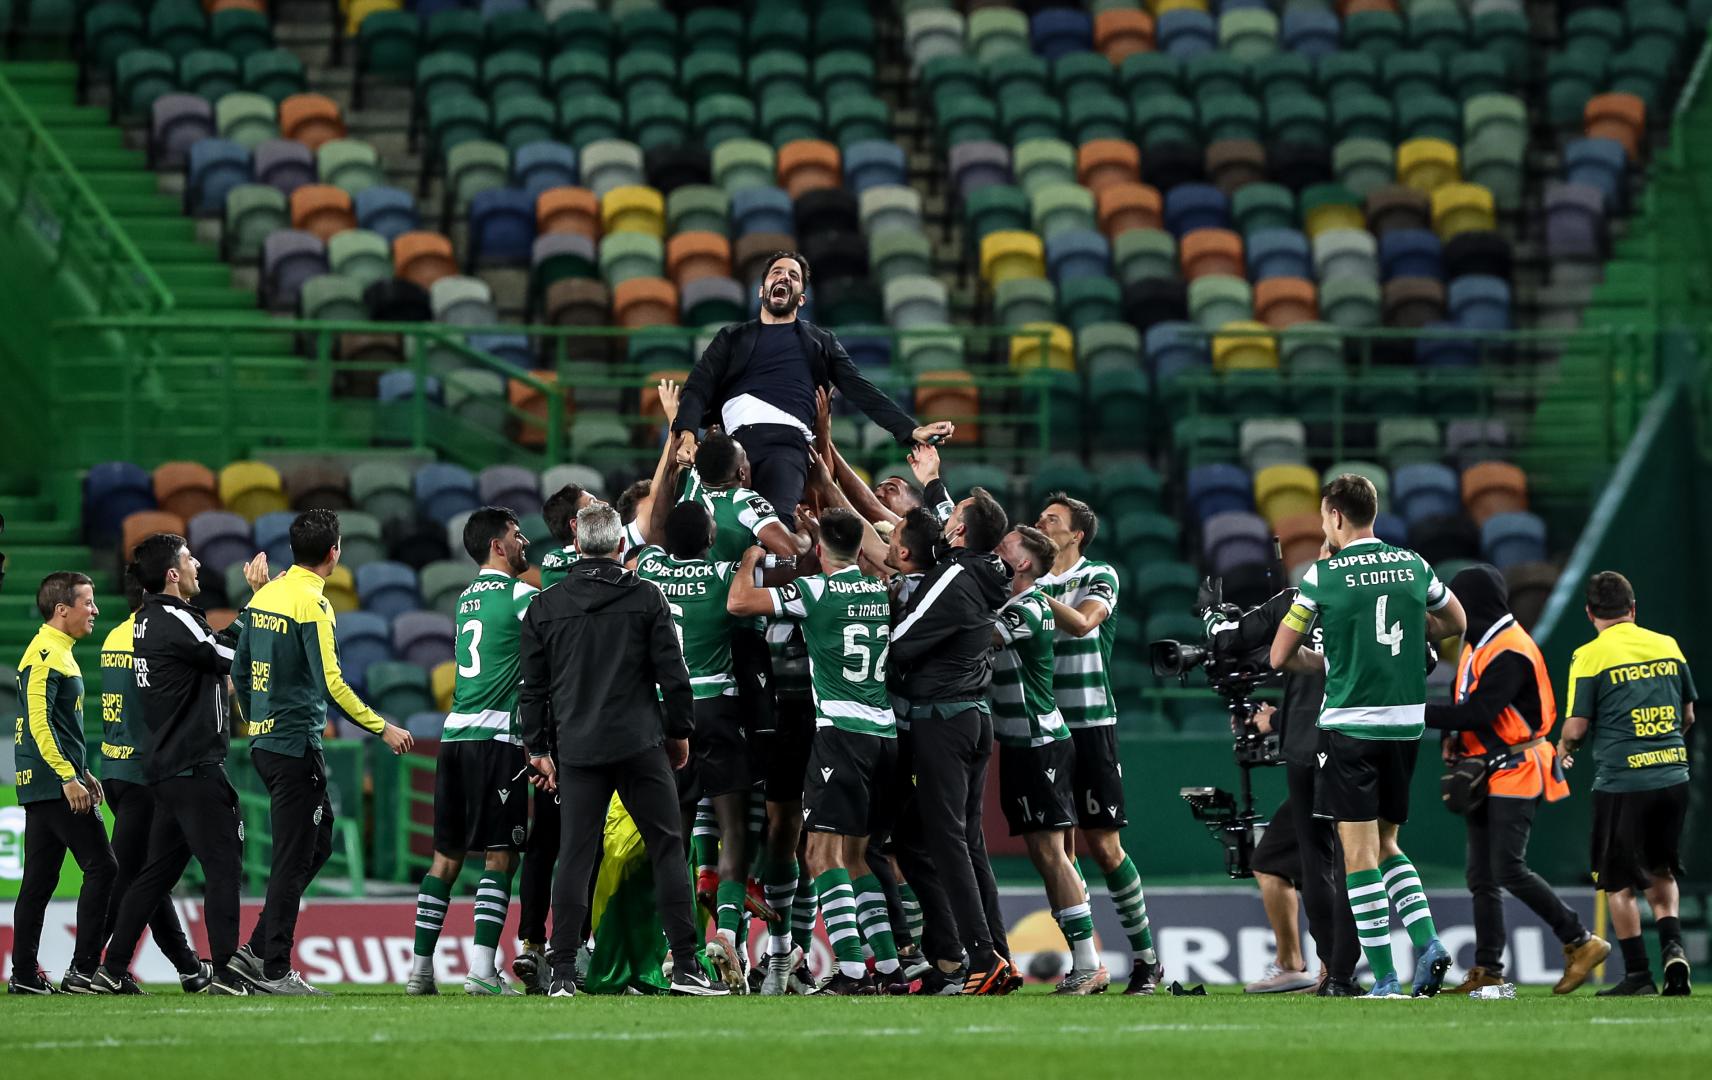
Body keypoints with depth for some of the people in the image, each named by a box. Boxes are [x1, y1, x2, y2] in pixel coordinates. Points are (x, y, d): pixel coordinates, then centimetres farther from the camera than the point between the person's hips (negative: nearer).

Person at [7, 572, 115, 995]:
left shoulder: (58, 654, 20)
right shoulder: (45, 655, -13)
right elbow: (39, 722, -21)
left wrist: (81, 771, 24)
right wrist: (69, 777, -23)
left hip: (40, 786, 10)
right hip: (55, 784, -10)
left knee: (40, 880, 9)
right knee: (101, 867, -10)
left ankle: (24, 975, 8)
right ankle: (83, 970, -13)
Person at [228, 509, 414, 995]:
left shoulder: (264, 595, 10)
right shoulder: (312, 603, -15)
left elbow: (239, 672, 17)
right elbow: (331, 682, -20)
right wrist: (383, 728, -13)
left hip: (263, 740, 9)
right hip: (296, 745, -9)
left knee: (319, 841, 17)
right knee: (294, 860, -2)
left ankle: (256, 950, 15)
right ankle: (274, 969, 1)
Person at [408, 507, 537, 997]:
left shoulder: (468, 598, 18)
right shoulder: (520, 597, -6)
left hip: (455, 734, 7)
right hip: (497, 737, -7)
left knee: (446, 856, 10)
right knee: (500, 857, -6)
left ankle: (420, 968, 8)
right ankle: (483, 970, -13)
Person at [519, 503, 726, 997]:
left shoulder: (545, 607, 5)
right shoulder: (646, 599, -1)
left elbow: (533, 687, 8)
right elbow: (672, 673, -1)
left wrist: (538, 748, 16)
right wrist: (680, 732, 12)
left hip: (578, 750, 2)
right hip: (640, 745, -2)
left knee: (574, 857, 3)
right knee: (667, 849, 4)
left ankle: (563, 973, -2)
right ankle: (685, 966, 0)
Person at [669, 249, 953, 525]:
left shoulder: (820, 342, 28)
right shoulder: (733, 337, 27)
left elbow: (861, 390, 22)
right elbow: (700, 385, 14)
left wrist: (911, 430, 10)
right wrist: (687, 432, -7)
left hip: (788, 441, -2)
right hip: (735, 439, 2)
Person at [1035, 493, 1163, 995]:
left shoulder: (1099, 577, 0)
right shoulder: (1031, 581, 14)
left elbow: (1082, 622, -19)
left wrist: (1031, 590, -23)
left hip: (1089, 725, -5)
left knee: (1105, 847, -6)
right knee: (1058, 851, 1)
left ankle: (1146, 956, 3)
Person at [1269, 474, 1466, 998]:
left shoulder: (1323, 575, -6)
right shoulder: (1412, 565, 6)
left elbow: (1280, 656, 0)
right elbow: (1454, 621, 23)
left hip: (1351, 726, -5)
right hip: (1406, 723, 5)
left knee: (1360, 855, 0)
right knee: (1386, 846, 17)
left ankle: (1385, 976, -5)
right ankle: (1427, 942, -2)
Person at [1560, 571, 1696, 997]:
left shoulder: (1590, 657, -6)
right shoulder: (1667, 646, 8)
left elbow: (1576, 727, -8)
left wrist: (1564, 748, 14)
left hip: (1621, 782, -4)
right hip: (1673, 776, 4)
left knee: (1619, 882, 7)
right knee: (1661, 873, 19)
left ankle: (1638, 973, 4)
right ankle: (1672, 946, -3)